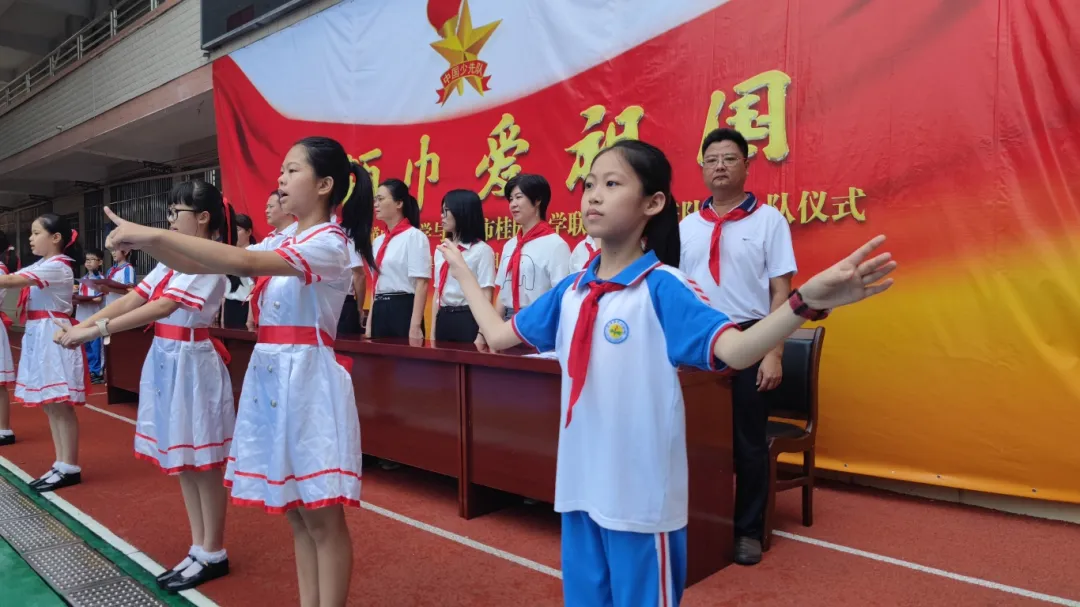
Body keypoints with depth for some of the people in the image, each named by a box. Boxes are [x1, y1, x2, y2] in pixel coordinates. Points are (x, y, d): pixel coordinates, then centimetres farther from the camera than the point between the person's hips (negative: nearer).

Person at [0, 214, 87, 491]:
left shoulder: (57, 267, -14)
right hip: (38, 337, 10)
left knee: (61, 406, -4)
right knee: (50, 406, 12)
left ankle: (70, 468, 3)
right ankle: (60, 465, 19)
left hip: (54, 336, -10)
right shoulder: (40, 266, 16)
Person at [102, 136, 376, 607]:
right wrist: (144, 242, -6)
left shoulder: (329, 243, -13)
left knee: (323, 517, 2)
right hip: (270, 377, 9)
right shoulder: (283, 242, 14)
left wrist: (155, 234, -24)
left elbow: (242, 262, -26)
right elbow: (203, 265, 9)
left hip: (308, 379, -9)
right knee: (296, 511, 16)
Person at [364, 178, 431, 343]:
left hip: (403, 309, -7)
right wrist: (370, 323, 15)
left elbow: (421, 284, -14)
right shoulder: (379, 240, 16)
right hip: (380, 312, 7)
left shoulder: (414, 236, -7)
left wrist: (415, 326, -20)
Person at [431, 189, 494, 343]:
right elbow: (437, 292, 15)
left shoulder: (482, 250, -6)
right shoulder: (441, 251, 14)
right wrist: (433, 331, 12)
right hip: (443, 321, 6)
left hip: (468, 320, -6)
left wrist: (481, 334, -17)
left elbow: (486, 297, -10)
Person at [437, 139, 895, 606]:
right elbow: (499, 335, 15)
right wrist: (462, 271, 22)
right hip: (580, 483, 6)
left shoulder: (662, 287, -13)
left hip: (641, 492, -6)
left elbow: (735, 350, -28)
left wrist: (807, 301, -44)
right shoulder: (570, 289, 4)